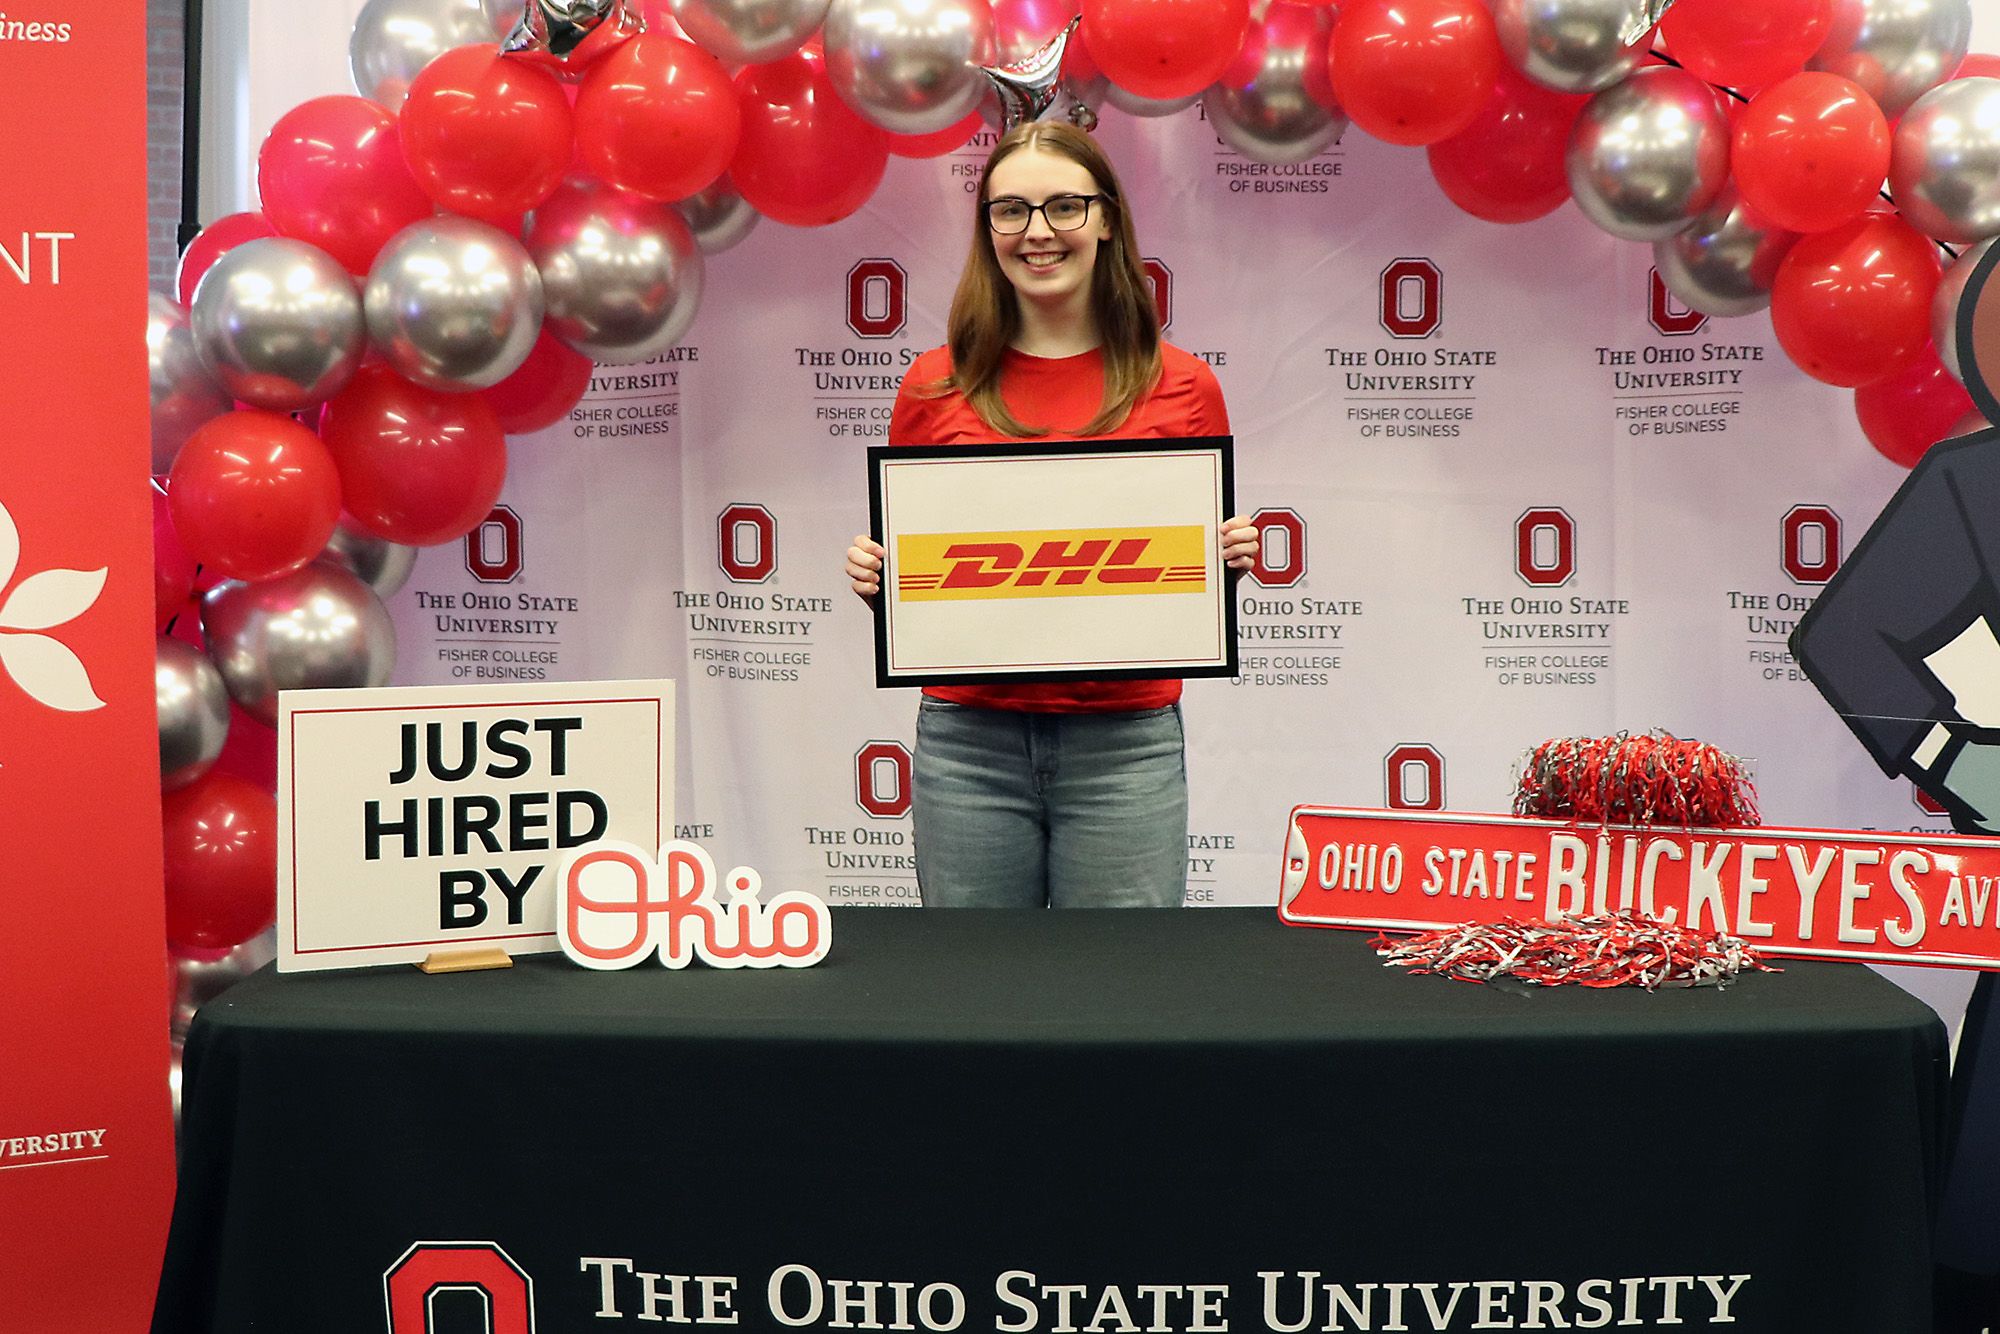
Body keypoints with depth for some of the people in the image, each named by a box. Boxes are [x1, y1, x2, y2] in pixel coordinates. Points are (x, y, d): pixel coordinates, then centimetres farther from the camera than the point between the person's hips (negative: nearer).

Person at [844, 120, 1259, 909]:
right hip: (968, 739, 1)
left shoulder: (1182, 386, 2)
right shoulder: (936, 386, 3)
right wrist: (870, 576, -8)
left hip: (1126, 742, -1)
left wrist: (1230, 562, -9)